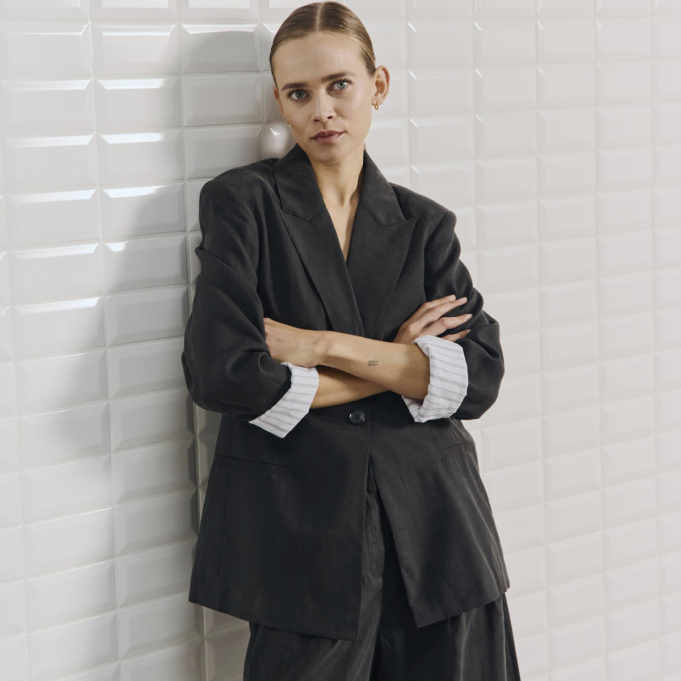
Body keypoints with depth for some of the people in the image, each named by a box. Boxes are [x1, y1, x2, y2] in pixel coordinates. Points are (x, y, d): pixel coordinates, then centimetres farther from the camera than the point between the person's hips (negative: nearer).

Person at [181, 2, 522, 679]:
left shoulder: (424, 224, 10)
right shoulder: (242, 200, 0)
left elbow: (480, 377, -2)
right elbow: (220, 372, -13)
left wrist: (328, 346, -12)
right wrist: (397, 369, -5)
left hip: (431, 522, 3)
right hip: (302, 530, -3)